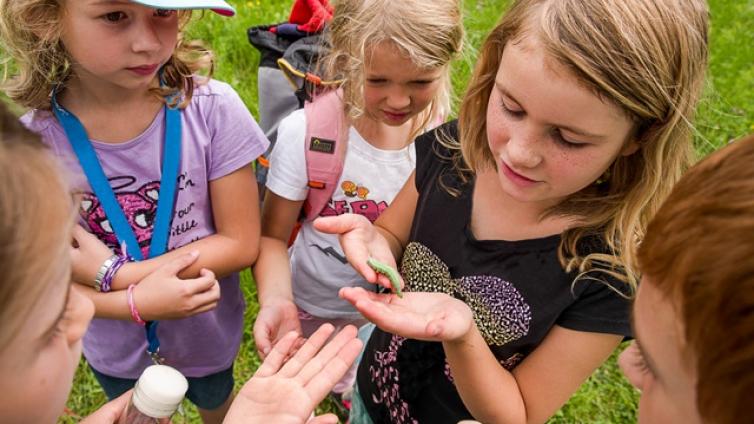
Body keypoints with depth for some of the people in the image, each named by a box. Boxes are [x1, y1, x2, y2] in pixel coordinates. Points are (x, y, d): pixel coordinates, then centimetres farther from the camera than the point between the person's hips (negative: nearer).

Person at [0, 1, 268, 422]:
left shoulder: (212, 109, -26)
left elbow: (241, 243, -19)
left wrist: (116, 274, -24)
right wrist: (139, 304, -28)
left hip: (208, 334, 0)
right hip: (117, 348, 1)